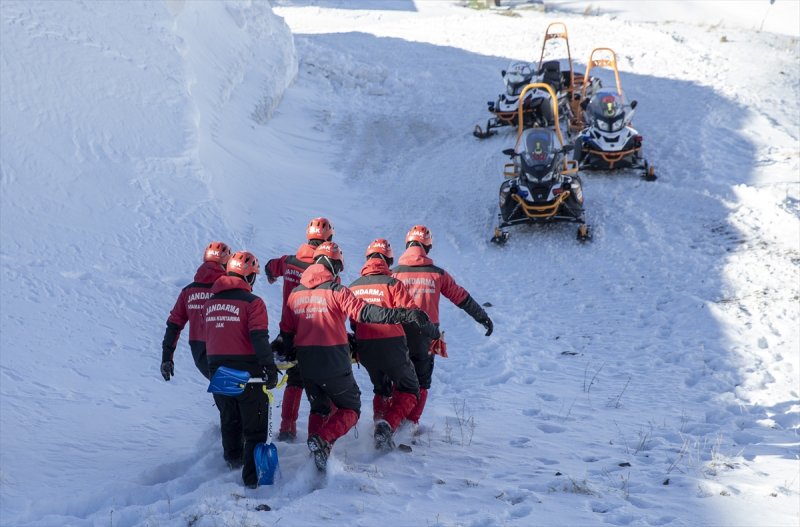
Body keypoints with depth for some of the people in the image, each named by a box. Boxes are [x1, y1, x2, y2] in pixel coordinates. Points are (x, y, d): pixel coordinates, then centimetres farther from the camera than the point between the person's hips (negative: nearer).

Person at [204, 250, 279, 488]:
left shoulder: (210, 303, 8)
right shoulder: (252, 302, -12)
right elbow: (260, 338, -19)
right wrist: (270, 367, -18)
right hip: (246, 370, -6)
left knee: (230, 418, 24)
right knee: (255, 425, 0)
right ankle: (252, 476, -4)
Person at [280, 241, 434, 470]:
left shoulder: (295, 294, 8)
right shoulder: (336, 291, -9)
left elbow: (287, 332, 13)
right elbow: (365, 313, -21)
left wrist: (287, 355, 30)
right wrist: (406, 315, -26)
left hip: (306, 365, 5)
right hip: (334, 365, -5)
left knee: (319, 408, 24)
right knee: (350, 409, 10)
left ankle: (316, 445, 9)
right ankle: (323, 439, -15)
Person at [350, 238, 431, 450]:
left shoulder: (354, 287, 8)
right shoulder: (392, 283, -8)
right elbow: (411, 312, -13)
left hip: (364, 348, 5)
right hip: (391, 346, -5)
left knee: (381, 390, 28)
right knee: (409, 390, 10)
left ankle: (379, 422, 17)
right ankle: (388, 425, -13)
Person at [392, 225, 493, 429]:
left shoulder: (394, 274, 1)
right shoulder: (437, 274, 2)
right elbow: (462, 298, 9)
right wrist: (483, 318, 19)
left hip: (399, 334, 0)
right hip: (426, 335, 0)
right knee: (421, 381, 13)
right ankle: (411, 422, 5)